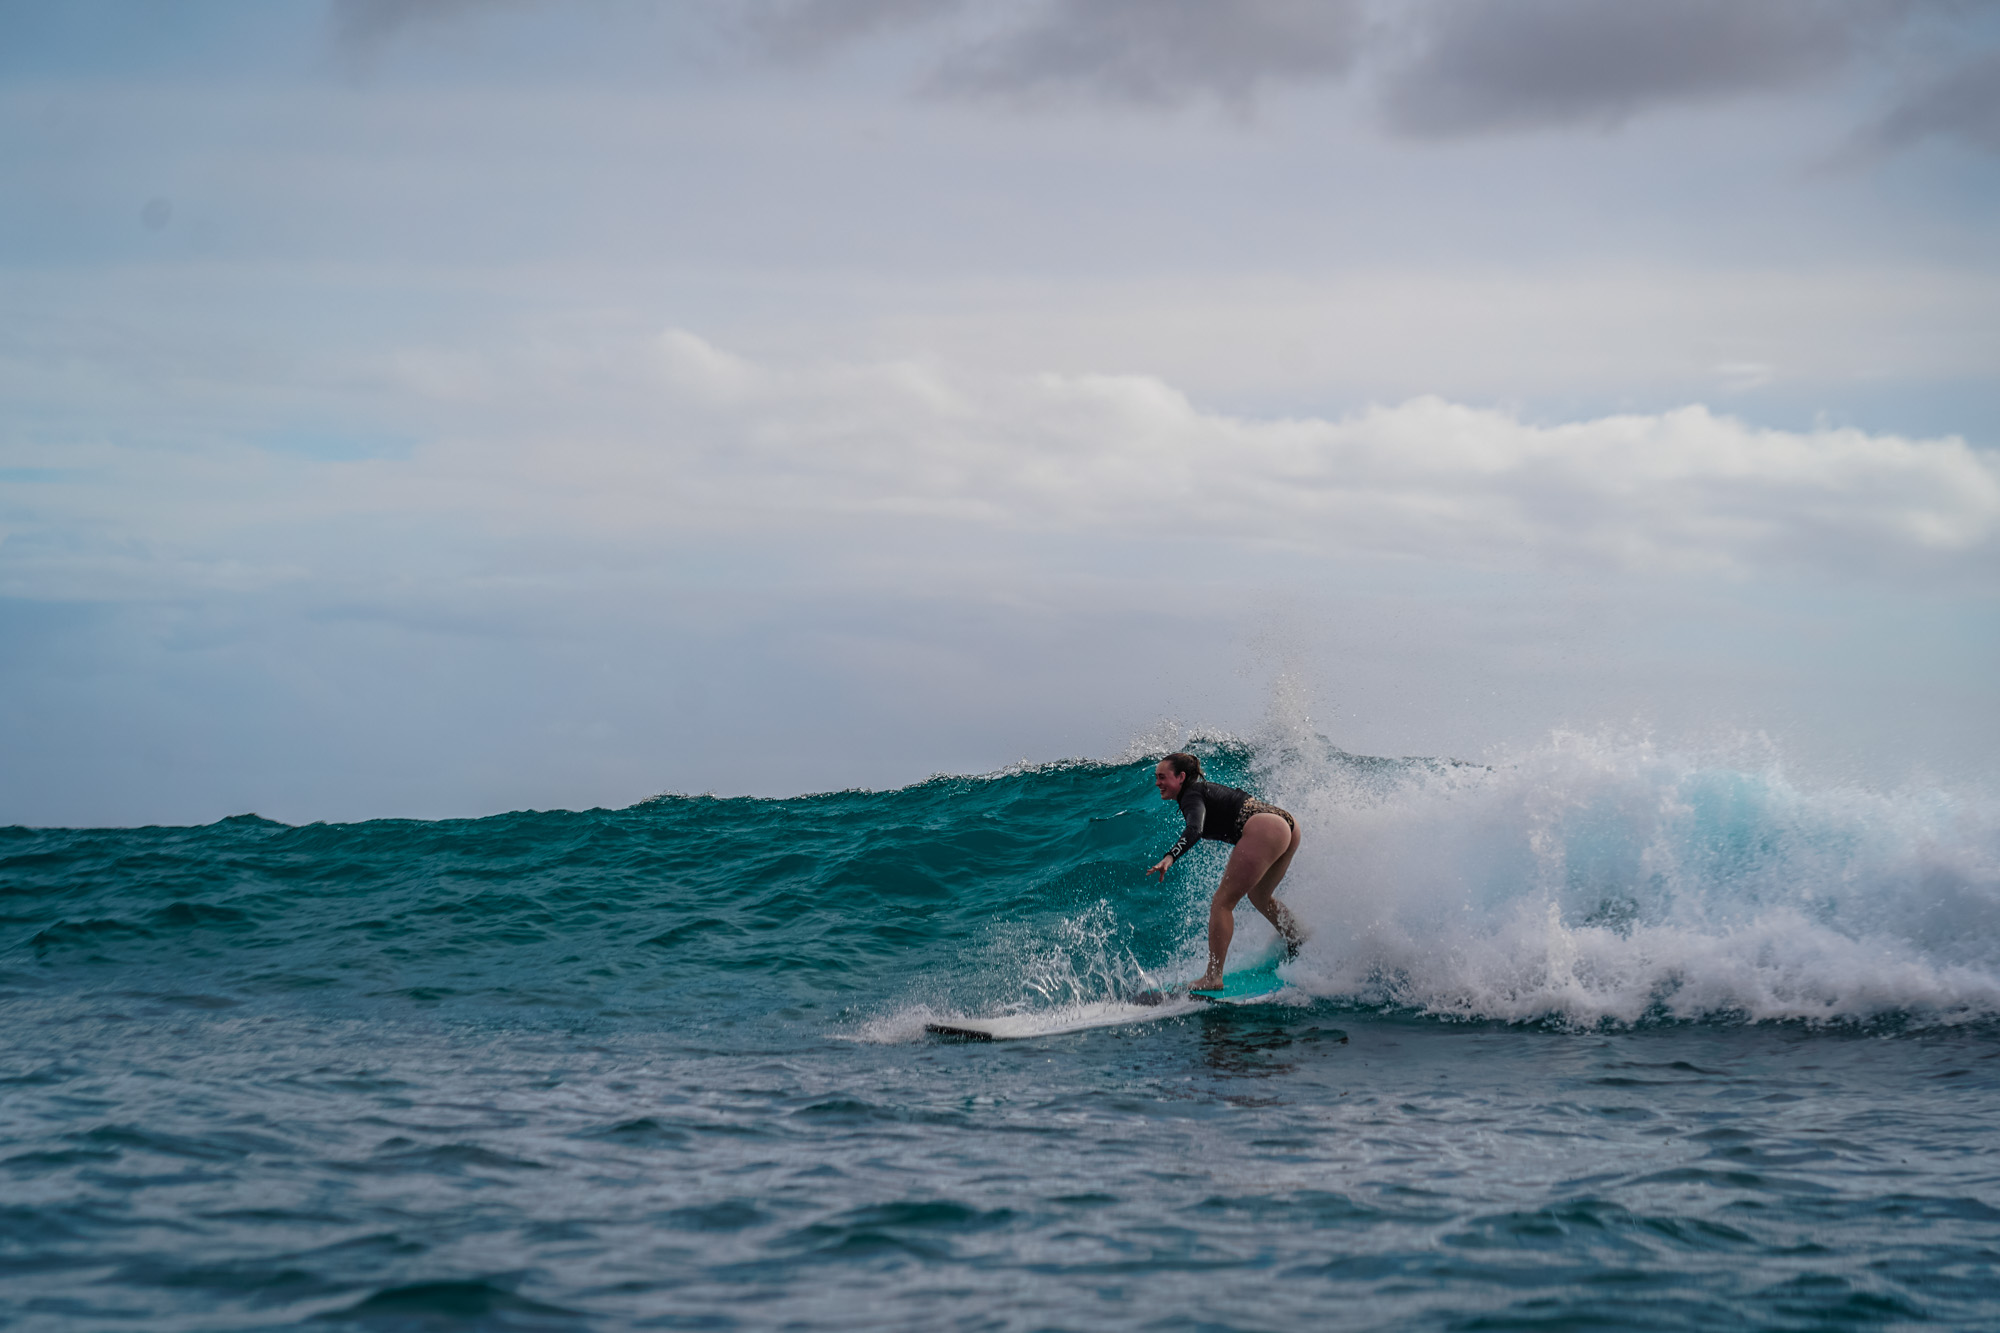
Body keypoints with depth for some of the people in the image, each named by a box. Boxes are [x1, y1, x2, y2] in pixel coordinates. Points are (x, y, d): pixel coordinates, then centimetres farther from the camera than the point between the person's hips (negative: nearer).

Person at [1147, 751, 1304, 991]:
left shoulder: (1191, 795, -3)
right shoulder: (1205, 789, 24)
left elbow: (1195, 829, -24)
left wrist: (1170, 857, -39)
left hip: (1263, 830, -10)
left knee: (1222, 904, -8)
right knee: (1259, 897, 31)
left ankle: (1213, 977, -14)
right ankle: (1300, 945, 39)